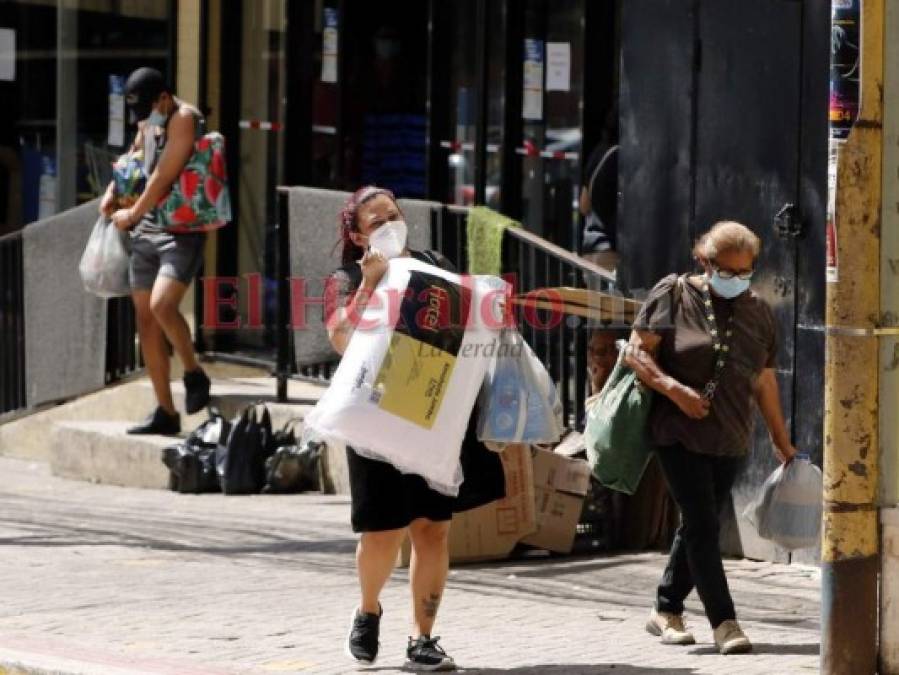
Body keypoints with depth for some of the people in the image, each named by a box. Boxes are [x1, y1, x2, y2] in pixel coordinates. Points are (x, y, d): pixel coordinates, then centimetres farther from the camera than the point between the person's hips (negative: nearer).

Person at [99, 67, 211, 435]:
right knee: (146, 318, 5)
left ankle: (194, 374, -4)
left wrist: (132, 215, -5)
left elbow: (163, 178, -17)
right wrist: (113, 191, 15)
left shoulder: (184, 118, -13)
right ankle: (165, 412, 9)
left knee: (162, 305, -26)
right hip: (145, 232, 8)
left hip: (182, 231, -8)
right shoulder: (148, 121, 12)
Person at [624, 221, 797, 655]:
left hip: (729, 440, 5)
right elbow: (636, 351, -7)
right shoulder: (674, 294, -4)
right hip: (679, 434, -5)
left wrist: (781, 440, 17)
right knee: (703, 525, -10)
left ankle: (666, 611, 23)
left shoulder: (757, 312, 10)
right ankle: (724, 622, -10)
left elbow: (764, 381, 17)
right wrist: (675, 390, -21)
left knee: (697, 525, 11)